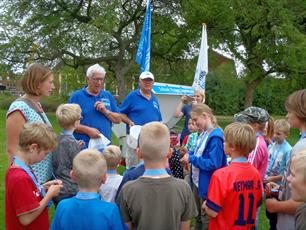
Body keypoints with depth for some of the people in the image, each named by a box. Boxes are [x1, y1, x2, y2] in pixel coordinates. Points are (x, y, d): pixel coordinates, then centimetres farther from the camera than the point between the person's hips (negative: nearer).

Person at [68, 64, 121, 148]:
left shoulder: (108, 96, 13)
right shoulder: (76, 96, 2)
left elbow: (118, 119, 11)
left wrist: (105, 111, -6)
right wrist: (87, 130, -15)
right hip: (83, 147, -3)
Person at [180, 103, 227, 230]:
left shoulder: (215, 136, -23)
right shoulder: (203, 133, 5)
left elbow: (214, 164, -27)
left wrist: (192, 159, -21)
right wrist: (190, 154, -2)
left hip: (207, 185, -9)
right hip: (197, 182, 9)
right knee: (198, 216, 24)